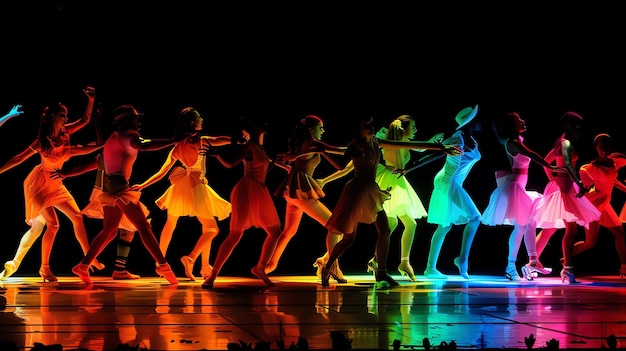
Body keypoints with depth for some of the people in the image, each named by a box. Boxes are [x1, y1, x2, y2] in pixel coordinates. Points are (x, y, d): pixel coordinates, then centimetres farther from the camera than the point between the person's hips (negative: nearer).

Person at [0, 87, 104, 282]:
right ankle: (44, 268, -4)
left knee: (77, 216, 3)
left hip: (56, 185, 7)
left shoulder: (64, 133, -2)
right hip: (40, 184, -7)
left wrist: (90, 100, -10)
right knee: (53, 224, -14)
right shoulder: (43, 141, -18)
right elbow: (20, 158, -12)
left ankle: (89, 257, 10)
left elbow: (85, 120, 3)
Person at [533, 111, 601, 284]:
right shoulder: (567, 143, -12)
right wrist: (579, 184, -38)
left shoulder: (561, 142, 17)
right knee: (572, 228, -14)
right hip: (564, 187, -10)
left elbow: (545, 161, 26)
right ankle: (567, 269, -18)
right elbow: (567, 164, -29)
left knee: (549, 229, 14)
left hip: (558, 185, 10)